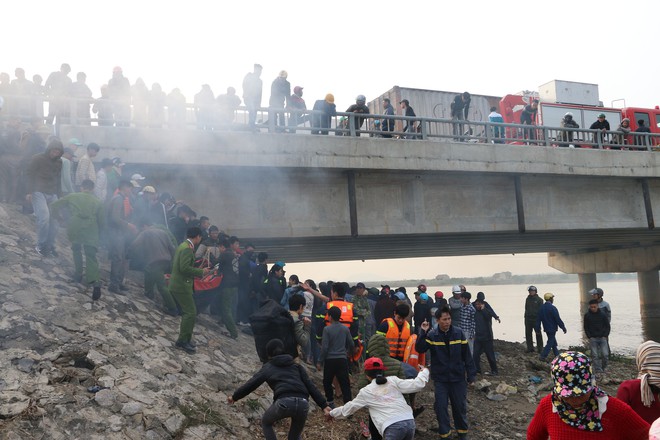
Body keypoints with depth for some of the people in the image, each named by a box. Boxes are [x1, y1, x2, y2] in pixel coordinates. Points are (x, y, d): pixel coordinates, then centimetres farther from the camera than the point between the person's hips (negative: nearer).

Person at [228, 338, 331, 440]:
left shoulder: (267, 367, 21)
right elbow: (310, 386, 17)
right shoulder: (297, 366, 27)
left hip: (284, 402, -3)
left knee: (266, 422, 29)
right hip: (303, 403, 3)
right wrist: (324, 405, 12)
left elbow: (251, 384, 22)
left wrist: (234, 397, 37)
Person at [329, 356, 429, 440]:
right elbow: (416, 384, 9)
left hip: (392, 427, -4)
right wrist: (424, 372, 27)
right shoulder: (393, 380, 14)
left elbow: (347, 409, 20)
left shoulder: (366, 391, 12)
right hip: (410, 422, 4)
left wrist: (331, 413, 36)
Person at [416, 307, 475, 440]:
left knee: (460, 405, 12)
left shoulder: (459, 333, -6)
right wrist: (423, 333, -28)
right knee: (441, 406, 2)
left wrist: (471, 374, 0)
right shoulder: (432, 335, -8)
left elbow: (467, 355, -1)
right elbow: (419, 349, -19)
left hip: (458, 377, 1)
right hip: (440, 378, -1)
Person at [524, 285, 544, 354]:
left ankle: (540, 349, 7)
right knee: (528, 334, 7)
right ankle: (530, 348, 16)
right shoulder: (527, 299, 10)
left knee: (538, 334, 0)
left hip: (536, 319, -5)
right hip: (528, 319, 5)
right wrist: (525, 317, 13)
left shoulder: (539, 299, -4)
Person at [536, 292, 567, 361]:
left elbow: (538, 319, 5)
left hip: (546, 328, 7)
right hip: (552, 328, -7)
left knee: (553, 342, 19)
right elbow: (558, 319, -17)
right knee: (550, 342, -1)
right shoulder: (552, 308, -19)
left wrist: (538, 329, 11)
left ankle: (557, 354, 27)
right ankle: (542, 356, -6)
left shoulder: (541, 308, 2)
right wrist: (563, 328, -7)